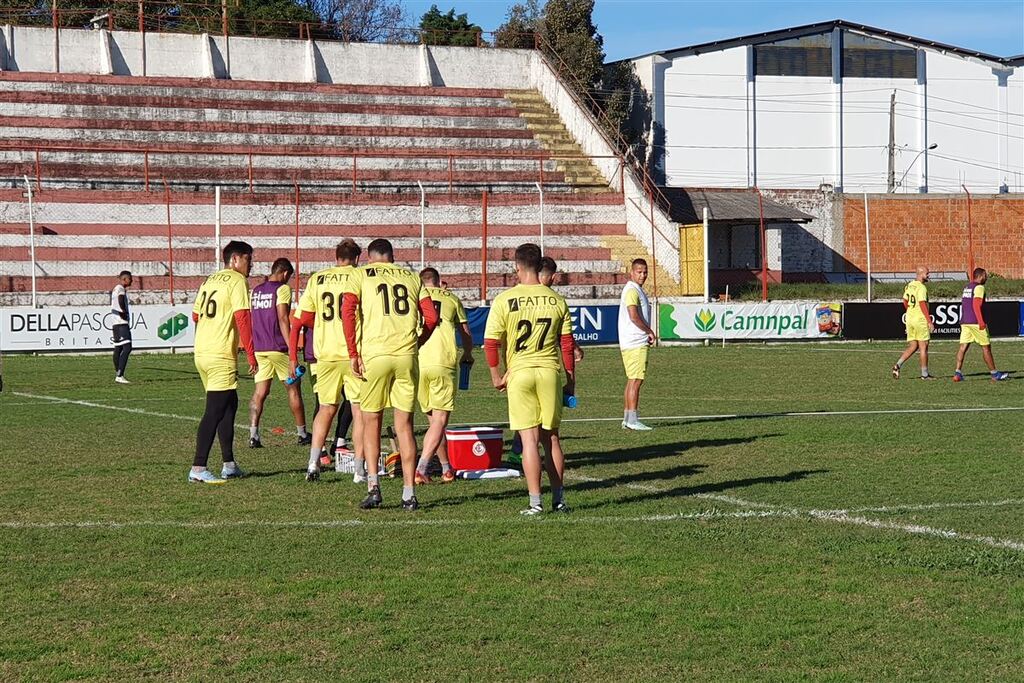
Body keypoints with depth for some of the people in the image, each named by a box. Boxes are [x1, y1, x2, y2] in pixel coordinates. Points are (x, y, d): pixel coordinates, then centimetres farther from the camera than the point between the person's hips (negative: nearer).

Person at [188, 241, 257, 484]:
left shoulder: (210, 280, 17)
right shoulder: (238, 281, -8)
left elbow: (196, 315, 23)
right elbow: (242, 317, -17)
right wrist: (251, 354, -15)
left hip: (201, 352, 9)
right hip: (221, 357, -9)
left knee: (229, 404, 19)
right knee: (215, 412, -7)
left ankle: (229, 464, 23)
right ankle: (198, 469, -10)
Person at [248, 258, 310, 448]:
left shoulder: (255, 291, 14)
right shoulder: (282, 289, -7)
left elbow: (252, 321, 16)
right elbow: (282, 319, -14)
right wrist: (291, 347, -15)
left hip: (259, 347, 6)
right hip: (278, 347, -6)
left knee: (259, 392, 4)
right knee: (293, 389, 7)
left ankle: (253, 435, -6)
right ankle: (302, 434, 14)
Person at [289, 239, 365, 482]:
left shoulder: (317, 279, 8)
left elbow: (299, 322, 6)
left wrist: (293, 356, 10)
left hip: (326, 355, 3)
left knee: (326, 409, 15)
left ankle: (313, 463, 6)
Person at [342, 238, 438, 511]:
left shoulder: (360, 275, 8)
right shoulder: (411, 277, 17)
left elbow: (348, 312, -6)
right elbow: (431, 317, 8)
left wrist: (353, 354, -3)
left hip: (374, 355, -2)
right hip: (406, 356, 2)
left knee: (371, 423, 10)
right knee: (404, 425, 7)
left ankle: (373, 485, -1)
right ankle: (409, 493, 4)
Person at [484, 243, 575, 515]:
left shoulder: (504, 301, -6)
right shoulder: (556, 300, 2)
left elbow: (491, 342, -7)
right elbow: (566, 343, 5)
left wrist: (496, 375, 6)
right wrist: (570, 378, 13)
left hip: (519, 373, -2)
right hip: (550, 371, 2)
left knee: (529, 439, -1)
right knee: (550, 437, 13)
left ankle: (535, 502, -4)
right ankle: (558, 498, 17)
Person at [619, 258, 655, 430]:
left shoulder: (638, 290, 20)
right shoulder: (631, 290, -13)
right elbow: (634, 317, -21)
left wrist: (647, 333, 11)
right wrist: (650, 331, -11)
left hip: (637, 342, 11)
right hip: (635, 343, -11)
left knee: (633, 380, 12)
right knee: (636, 380, -11)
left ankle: (627, 419, 16)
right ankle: (632, 420, -12)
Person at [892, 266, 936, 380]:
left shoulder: (909, 285, 10)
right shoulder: (921, 288, -15)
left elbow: (905, 303, 18)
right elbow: (923, 305, -21)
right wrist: (929, 321, -19)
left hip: (909, 319, 8)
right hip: (920, 320, -8)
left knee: (912, 347, 12)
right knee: (923, 347, 1)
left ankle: (898, 365, -3)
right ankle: (924, 374, 6)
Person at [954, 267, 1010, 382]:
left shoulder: (967, 287, 17)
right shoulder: (979, 287, -10)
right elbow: (976, 305, -20)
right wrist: (981, 322, -22)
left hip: (964, 321, 8)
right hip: (975, 322, -8)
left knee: (963, 347, 2)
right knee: (986, 347, 1)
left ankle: (958, 373, -7)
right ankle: (994, 374, 8)